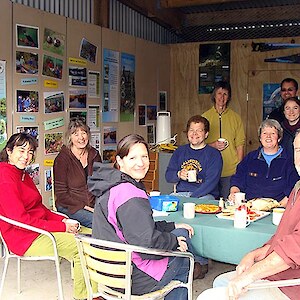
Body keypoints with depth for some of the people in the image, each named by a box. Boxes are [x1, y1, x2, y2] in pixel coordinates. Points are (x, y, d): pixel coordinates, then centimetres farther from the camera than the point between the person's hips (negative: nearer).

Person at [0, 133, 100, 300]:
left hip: (41, 226, 10)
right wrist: (61, 227, -21)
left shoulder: (23, 175, 13)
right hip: (25, 238, -10)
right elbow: (21, 219, -23)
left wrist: (62, 219, -2)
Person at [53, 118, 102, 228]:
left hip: (93, 206, 5)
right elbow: (61, 194, -7)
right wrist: (85, 207, -15)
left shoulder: (94, 155, 10)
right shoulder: (62, 159, -5)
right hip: (69, 207, -4)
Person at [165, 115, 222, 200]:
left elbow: (211, 182, -10)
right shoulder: (180, 151, 17)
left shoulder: (214, 154, 2)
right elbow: (168, 176, 13)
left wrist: (191, 197, -21)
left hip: (205, 195, -4)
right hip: (181, 193, 4)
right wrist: (178, 175, -11)